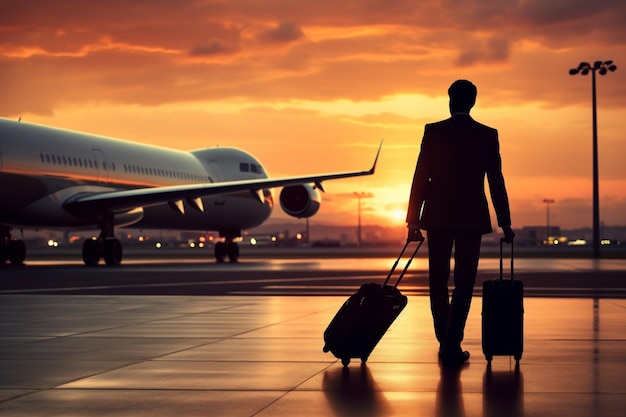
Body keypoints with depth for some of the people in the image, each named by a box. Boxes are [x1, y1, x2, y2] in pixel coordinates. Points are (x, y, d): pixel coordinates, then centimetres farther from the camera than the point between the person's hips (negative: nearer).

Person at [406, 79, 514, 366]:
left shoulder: (433, 131, -2)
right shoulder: (488, 135, 1)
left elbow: (420, 178, -3)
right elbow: (497, 183, 1)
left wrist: (413, 220, 1)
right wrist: (505, 223, 7)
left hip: (438, 216, 0)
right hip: (472, 218, 0)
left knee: (438, 281, 12)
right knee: (464, 283, 3)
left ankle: (445, 342, 17)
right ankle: (452, 345, -4)